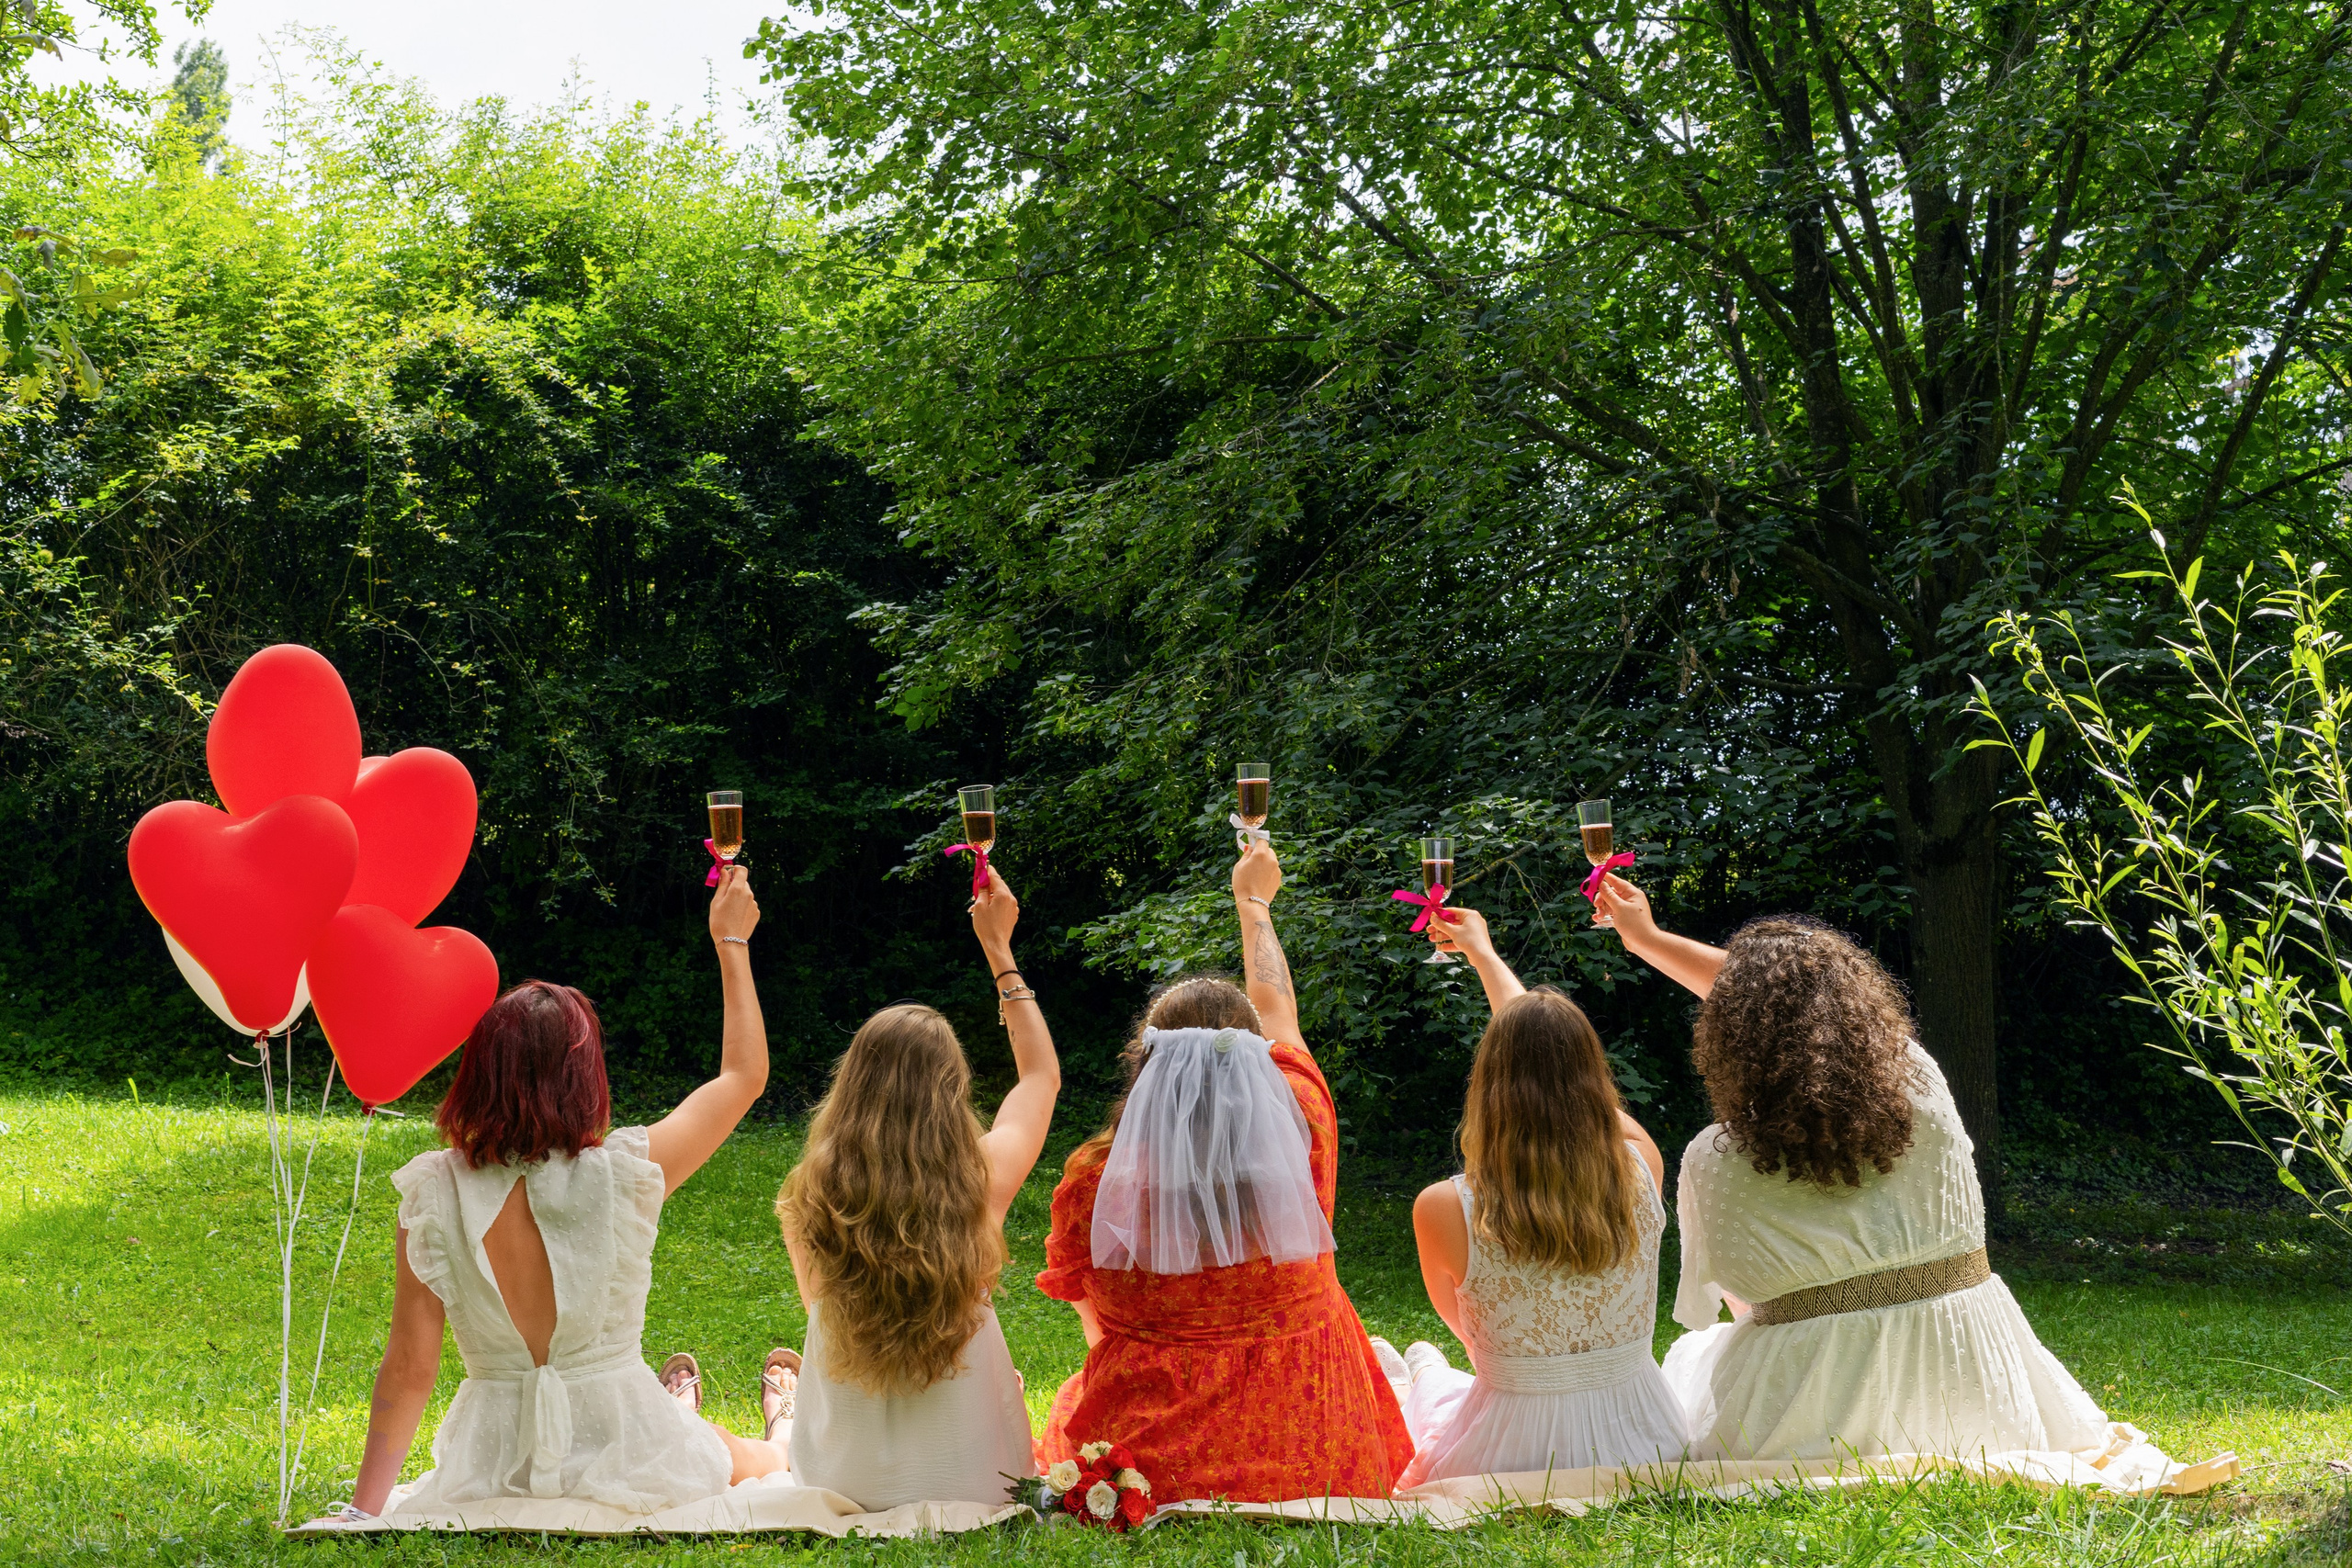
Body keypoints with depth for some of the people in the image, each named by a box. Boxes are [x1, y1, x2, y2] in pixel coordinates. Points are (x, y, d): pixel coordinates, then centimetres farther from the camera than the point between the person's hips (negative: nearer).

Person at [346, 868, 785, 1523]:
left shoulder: (435, 1196, -14)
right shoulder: (625, 1177, -17)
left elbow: (408, 1368, -12)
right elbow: (745, 1073, 0)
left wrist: (366, 1511, -4)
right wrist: (732, 941, 12)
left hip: (495, 1466, 1)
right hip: (623, 1459, -1)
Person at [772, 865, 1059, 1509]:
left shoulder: (811, 1198, -18)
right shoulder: (983, 1182, -17)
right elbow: (1041, 1075, 4)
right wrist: (999, 950, 12)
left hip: (842, 1481, 0)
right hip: (971, 1480, 0)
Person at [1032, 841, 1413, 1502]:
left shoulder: (1094, 1177, -15)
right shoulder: (1301, 1135, -11)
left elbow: (1094, 1323, 2)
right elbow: (1276, 1007, 10)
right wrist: (1254, 901, 28)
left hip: (1146, 1466, -1)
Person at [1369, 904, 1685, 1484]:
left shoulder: (1443, 1210, -22)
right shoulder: (1641, 1170, -12)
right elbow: (1563, 1066, 6)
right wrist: (1485, 956, 22)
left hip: (1510, 1459, -3)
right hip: (1643, 1444, 3)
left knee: (1429, 1372, 30)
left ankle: (1418, 1378, 60)